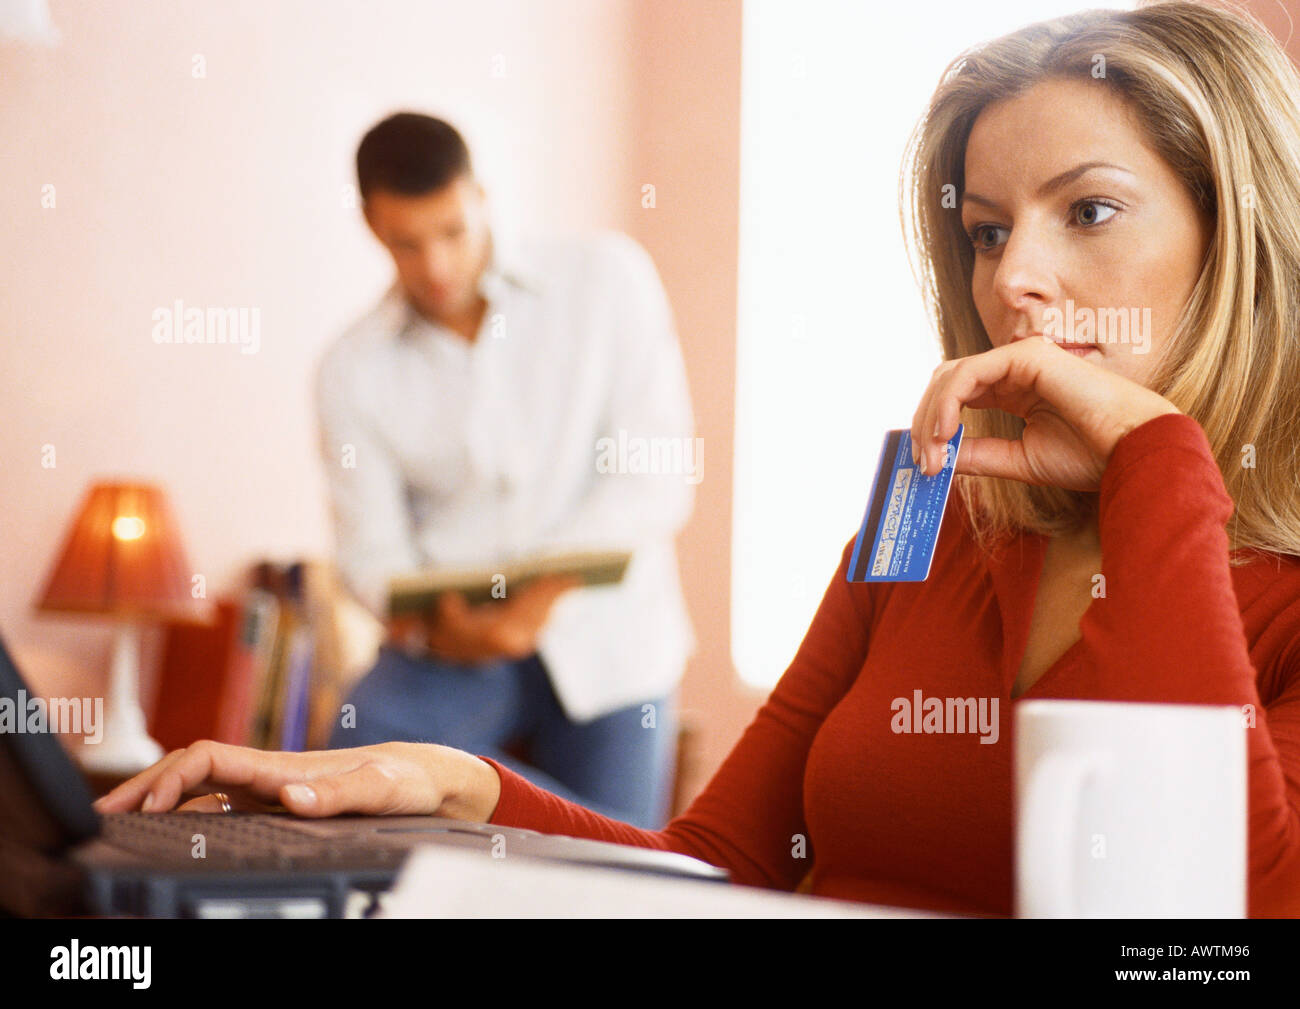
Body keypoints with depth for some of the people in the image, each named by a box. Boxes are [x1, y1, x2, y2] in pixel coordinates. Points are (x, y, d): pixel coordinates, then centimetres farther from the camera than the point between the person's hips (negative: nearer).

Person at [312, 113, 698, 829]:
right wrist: (431, 618, -24)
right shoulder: (353, 371, 3)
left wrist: (549, 587, -23)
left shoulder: (608, 278, -3)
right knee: (356, 750, -27)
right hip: (452, 648, 1)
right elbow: (371, 547, 0)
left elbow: (660, 478, -9)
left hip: (602, 641, -1)